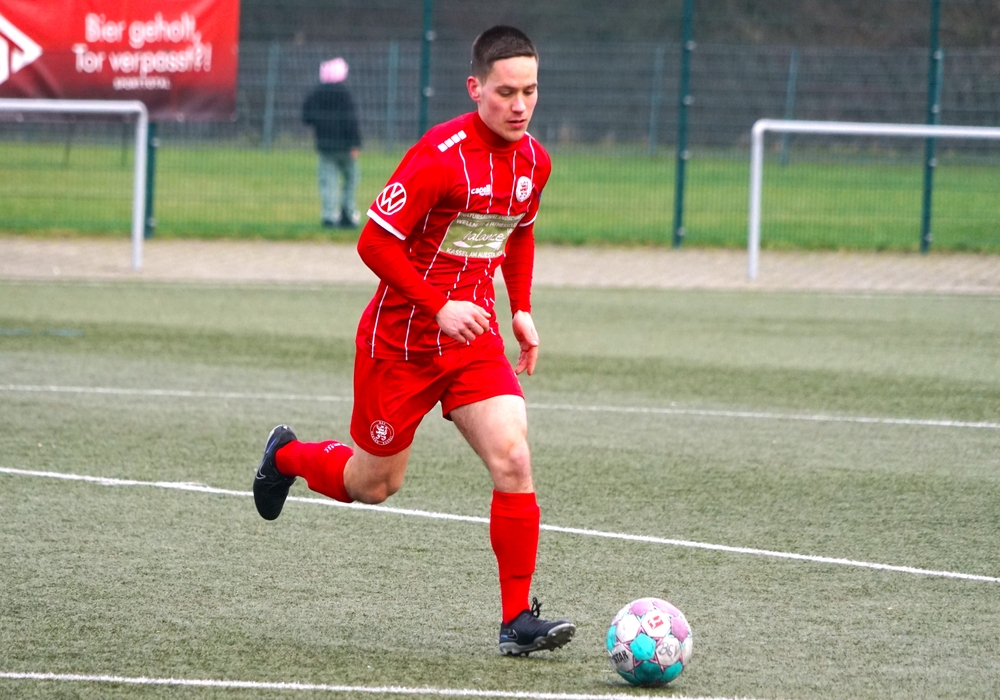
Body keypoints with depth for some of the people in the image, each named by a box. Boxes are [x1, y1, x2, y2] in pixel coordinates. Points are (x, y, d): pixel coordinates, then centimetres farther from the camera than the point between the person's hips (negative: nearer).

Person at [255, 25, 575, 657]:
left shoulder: (534, 161, 0)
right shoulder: (441, 156, -22)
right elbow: (376, 243, -19)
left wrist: (521, 309, 11)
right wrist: (439, 308, -23)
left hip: (474, 334, 5)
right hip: (401, 338, -5)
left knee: (513, 459, -15)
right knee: (374, 484, 9)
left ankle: (518, 621, -10)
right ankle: (287, 456, 42)